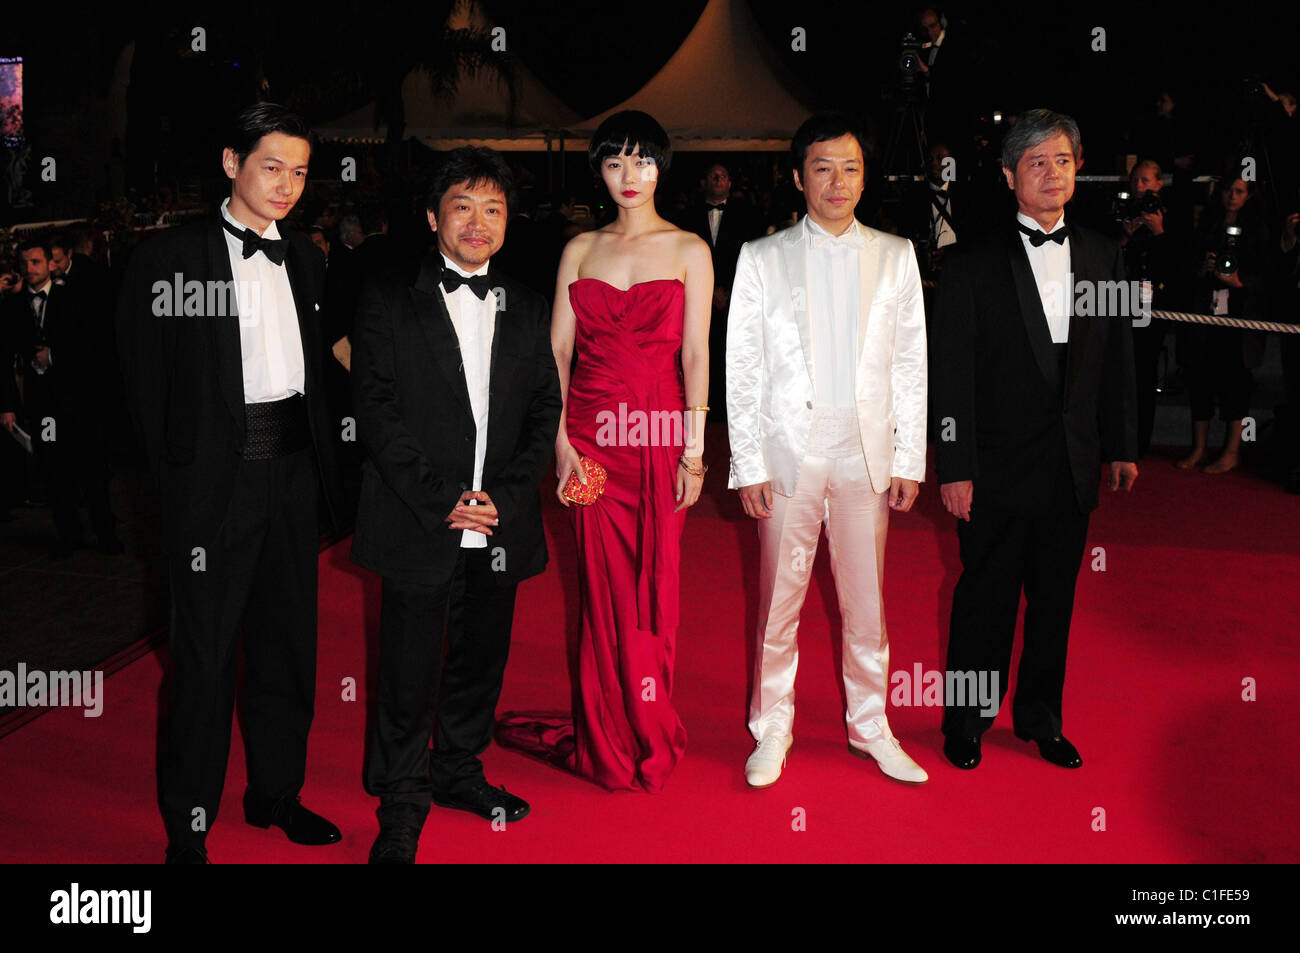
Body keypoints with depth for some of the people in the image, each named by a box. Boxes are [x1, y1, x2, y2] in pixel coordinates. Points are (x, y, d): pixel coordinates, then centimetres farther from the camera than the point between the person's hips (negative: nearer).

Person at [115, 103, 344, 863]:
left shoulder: (306, 260, 12)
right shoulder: (169, 258, -4)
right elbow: (147, 386, -4)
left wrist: (326, 470, 7)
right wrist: (176, 482, -7)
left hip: (293, 472, 6)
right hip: (216, 478, -5)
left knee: (289, 641, 14)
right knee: (205, 653, 1)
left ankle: (276, 792, 31)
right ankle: (189, 826, 15)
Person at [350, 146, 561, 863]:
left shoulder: (525, 308, 10)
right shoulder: (388, 299, -2)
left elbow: (544, 408, 8)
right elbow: (375, 408, -7)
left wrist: (504, 495, -6)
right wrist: (441, 501, -13)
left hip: (499, 527, 4)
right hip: (418, 527, -4)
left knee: (481, 658, 16)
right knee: (408, 674, 2)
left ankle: (458, 769, 36)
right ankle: (401, 805, 19)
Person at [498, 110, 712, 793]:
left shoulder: (689, 251, 4)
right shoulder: (580, 250, 9)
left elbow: (695, 356, -1)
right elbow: (556, 354, 6)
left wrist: (694, 452, -7)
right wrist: (561, 441, -4)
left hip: (659, 433, -1)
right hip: (592, 432, 2)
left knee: (653, 585, 3)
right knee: (603, 584, 4)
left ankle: (648, 736, 19)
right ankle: (606, 738, 17)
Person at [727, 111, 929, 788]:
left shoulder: (895, 256, 7)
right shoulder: (762, 258, 2)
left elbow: (910, 363, 8)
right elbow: (742, 368, 0)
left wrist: (910, 459, 3)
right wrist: (749, 465, -6)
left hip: (867, 452, 2)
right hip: (789, 451, -1)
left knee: (866, 600, 8)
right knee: (779, 599, 5)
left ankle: (870, 726, 25)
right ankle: (772, 730, 21)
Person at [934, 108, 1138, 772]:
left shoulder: (1103, 256, 9)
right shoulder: (973, 263, -5)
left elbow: (1118, 360, 13)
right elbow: (952, 375, -8)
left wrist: (1122, 446, 11)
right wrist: (954, 468, -12)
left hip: (1073, 465, 4)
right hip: (998, 467, -4)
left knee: (1055, 598, 13)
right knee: (985, 598, 5)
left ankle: (1040, 718, 29)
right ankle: (966, 722, 21)